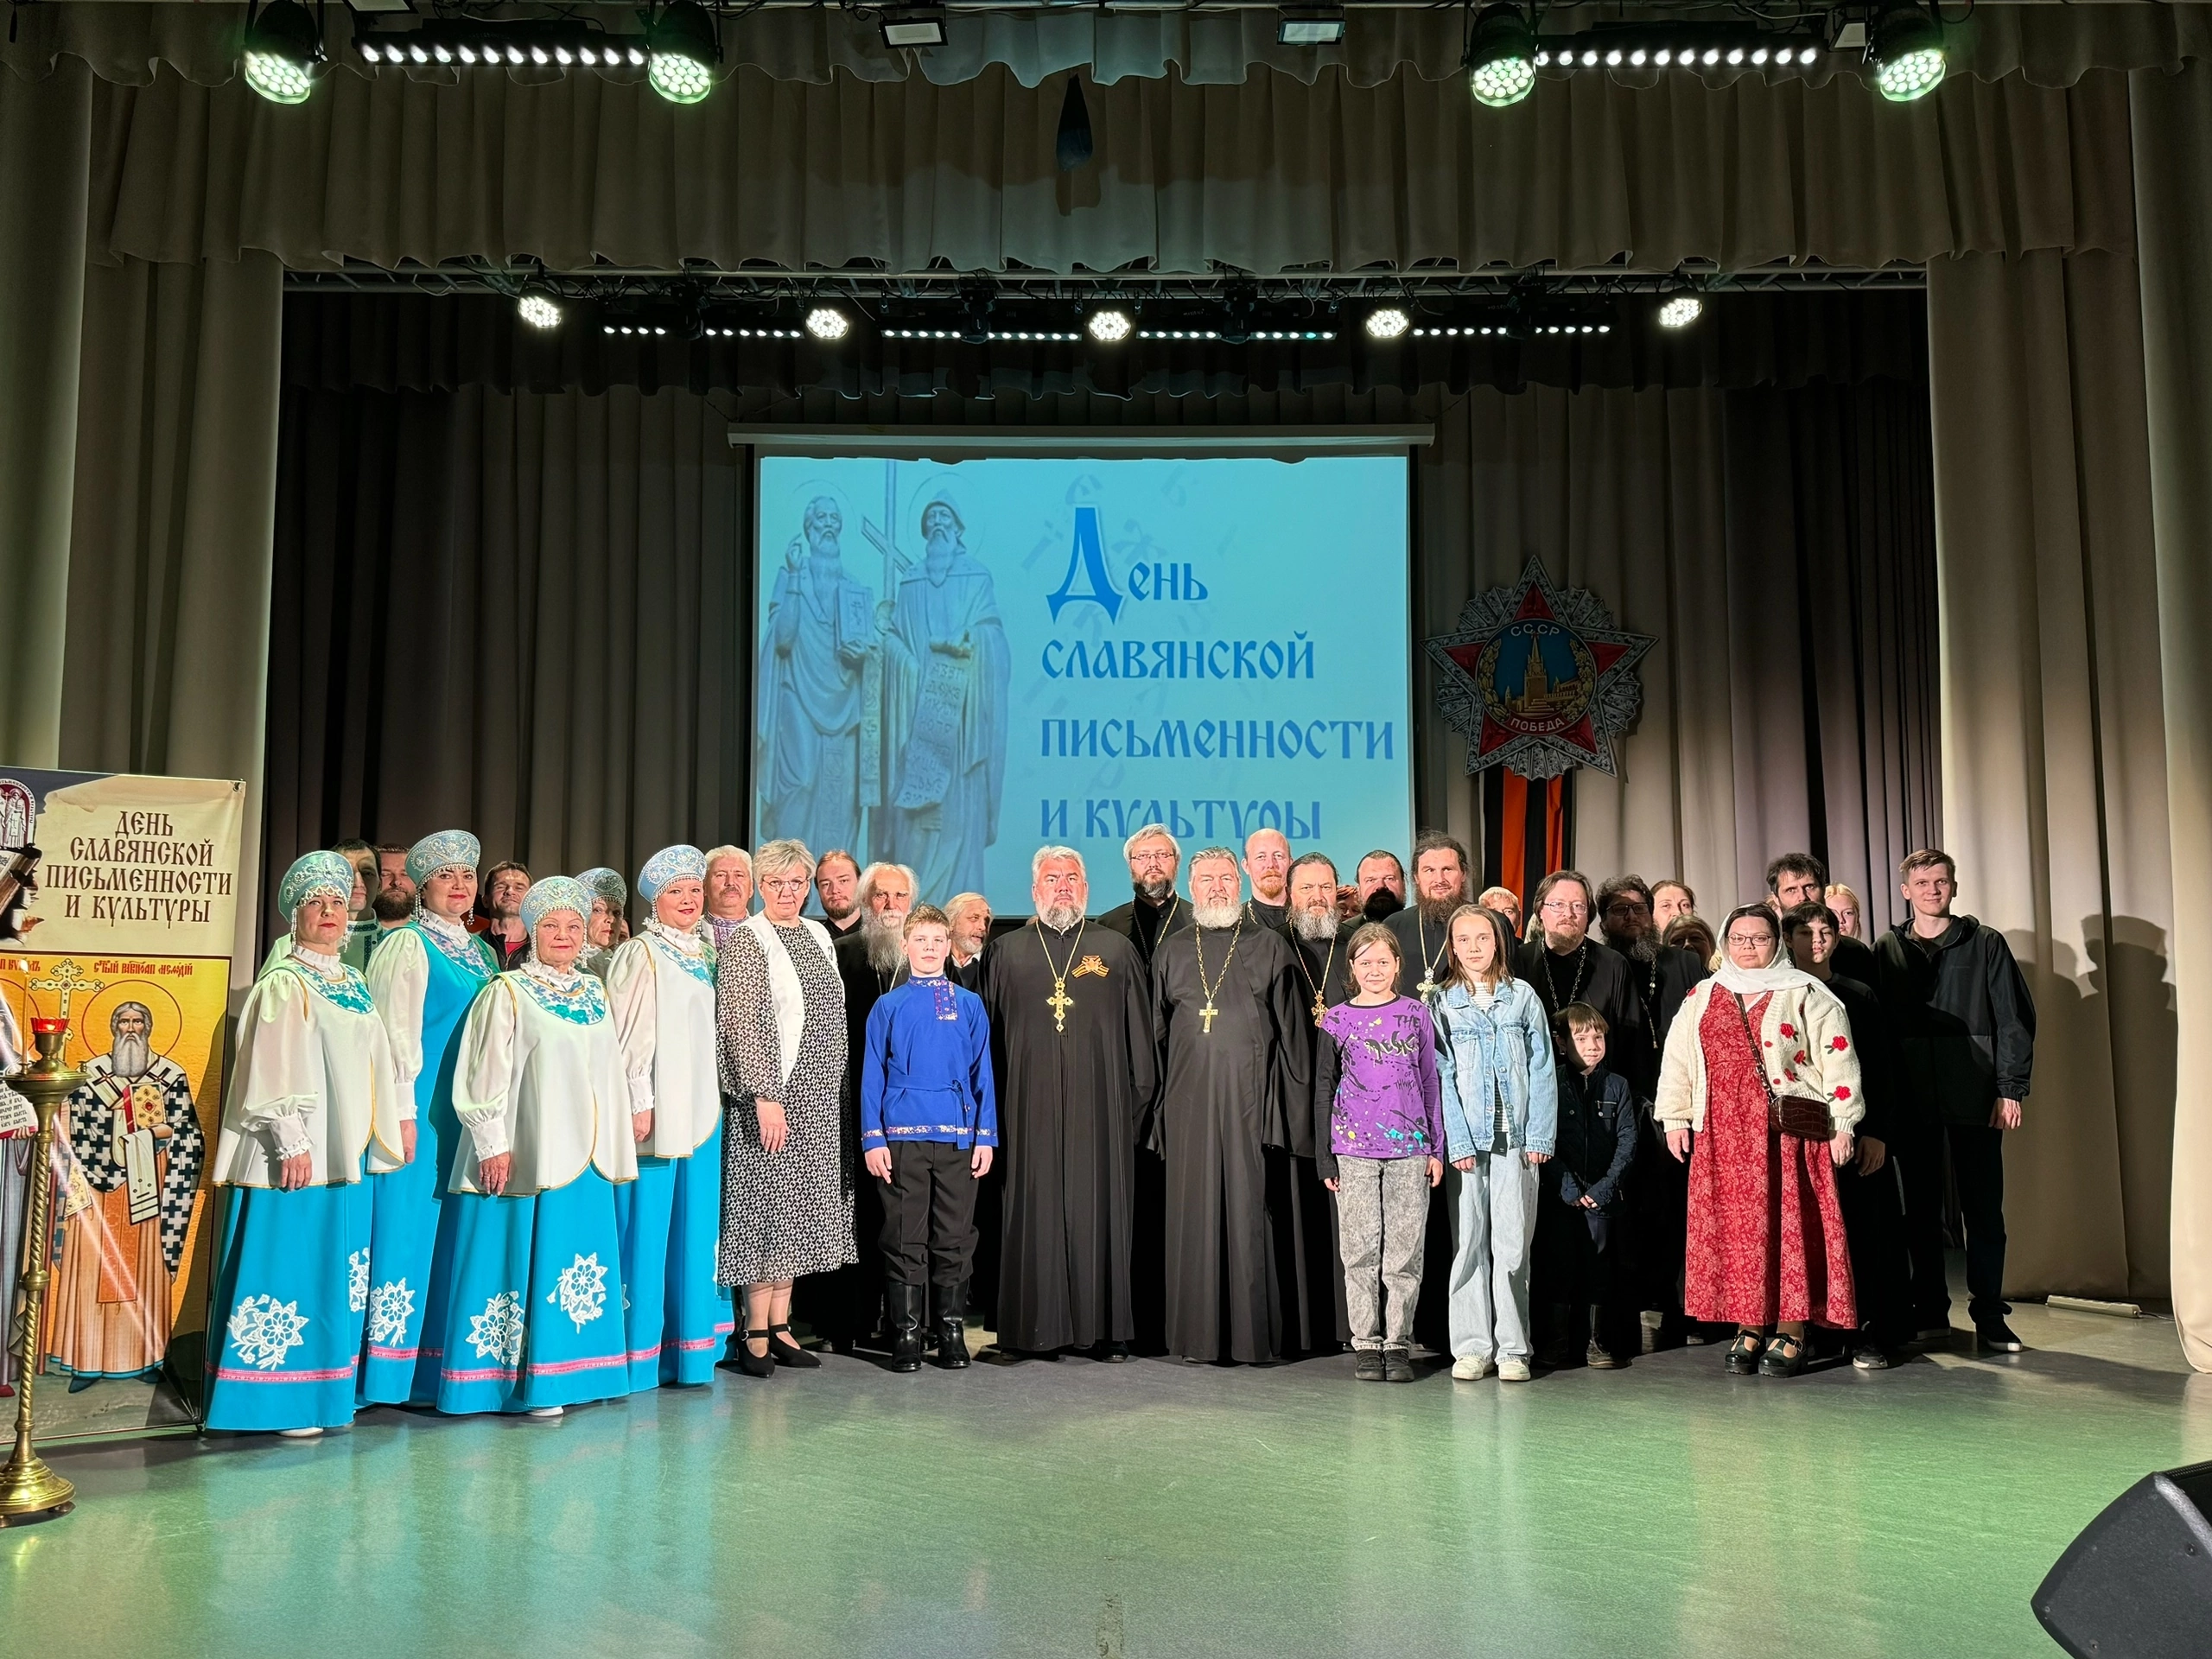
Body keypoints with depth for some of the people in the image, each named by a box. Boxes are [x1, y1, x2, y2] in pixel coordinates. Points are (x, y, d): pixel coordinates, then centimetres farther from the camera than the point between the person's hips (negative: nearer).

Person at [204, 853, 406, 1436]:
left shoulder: (355, 986, 15)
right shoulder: (284, 984, -7)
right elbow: (270, 1070, -13)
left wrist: (399, 1117, 15)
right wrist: (291, 1141, -18)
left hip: (347, 1154, 8)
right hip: (297, 1155, -8)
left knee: (335, 1274, 12)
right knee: (288, 1270, -4)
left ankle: (325, 1390, 20)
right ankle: (279, 1398, 3)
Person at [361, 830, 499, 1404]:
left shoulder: (481, 951, 16)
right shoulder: (407, 946, -5)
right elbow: (396, 1032, -11)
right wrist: (402, 1110, -17)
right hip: (423, 1111, -7)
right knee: (411, 1224, -5)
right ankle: (396, 1369, 2)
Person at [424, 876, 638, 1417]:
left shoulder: (594, 993, 12)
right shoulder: (508, 992, -5)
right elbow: (484, 1075, -9)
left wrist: (614, 1146, 14)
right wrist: (493, 1145, -14)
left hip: (587, 1155, 6)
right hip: (528, 1155, -6)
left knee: (584, 1263, 9)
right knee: (530, 1259, -3)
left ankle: (578, 1369, 19)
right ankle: (527, 1382, 5)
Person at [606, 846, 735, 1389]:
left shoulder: (702, 954, 15)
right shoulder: (640, 954, -5)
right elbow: (630, 1033, -11)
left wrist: (713, 1101, 16)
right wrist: (638, 1102, -17)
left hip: (702, 1109, 7)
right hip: (656, 1108, -7)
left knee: (694, 1228, 8)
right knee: (646, 1226, -3)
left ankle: (687, 1350, 15)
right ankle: (639, 1354, 5)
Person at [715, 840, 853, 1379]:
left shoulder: (818, 935, 13)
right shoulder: (746, 941, -7)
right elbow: (739, 1025, -14)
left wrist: (837, 1089, 15)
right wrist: (765, 1096, -19)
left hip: (818, 1098, 7)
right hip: (772, 1096, -7)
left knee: (799, 1209, 10)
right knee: (767, 1205, -3)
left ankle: (780, 1324, 18)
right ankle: (756, 1331, 6)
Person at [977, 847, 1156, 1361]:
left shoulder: (1117, 950, 9)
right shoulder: (1005, 954, 10)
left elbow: (1140, 1032, 8)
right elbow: (985, 1036, 9)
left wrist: (1139, 1097, 0)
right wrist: (992, 1108, 3)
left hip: (1099, 1107, 0)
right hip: (1030, 1106, 1)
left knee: (1100, 1208, 2)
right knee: (1034, 1211, 1)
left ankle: (1107, 1327, 10)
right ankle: (1036, 1327, 9)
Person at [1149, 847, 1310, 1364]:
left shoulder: (1269, 948, 8)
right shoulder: (1172, 952, 14)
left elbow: (1292, 1032, 5)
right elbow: (1156, 1032, 15)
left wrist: (1289, 1105, -1)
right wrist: (1159, 1101, 8)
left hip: (1250, 1101, -2)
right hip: (1189, 1103, 2)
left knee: (1249, 1211, -2)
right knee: (1194, 1213, 2)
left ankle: (1256, 1334, 5)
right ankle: (1198, 1333, 9)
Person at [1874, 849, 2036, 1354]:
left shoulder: (1985, 944, 5)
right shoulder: (1888, 950, 9)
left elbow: (2014, 1018, 2)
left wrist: (2010, 1089, -6)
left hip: (1975, 1097, -1)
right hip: (1912, 1098, 1)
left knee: (1983, 1209, 2)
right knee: (1921, 1208, 6)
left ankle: (1989, 1317, 10)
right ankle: (1930, 1312, 15)